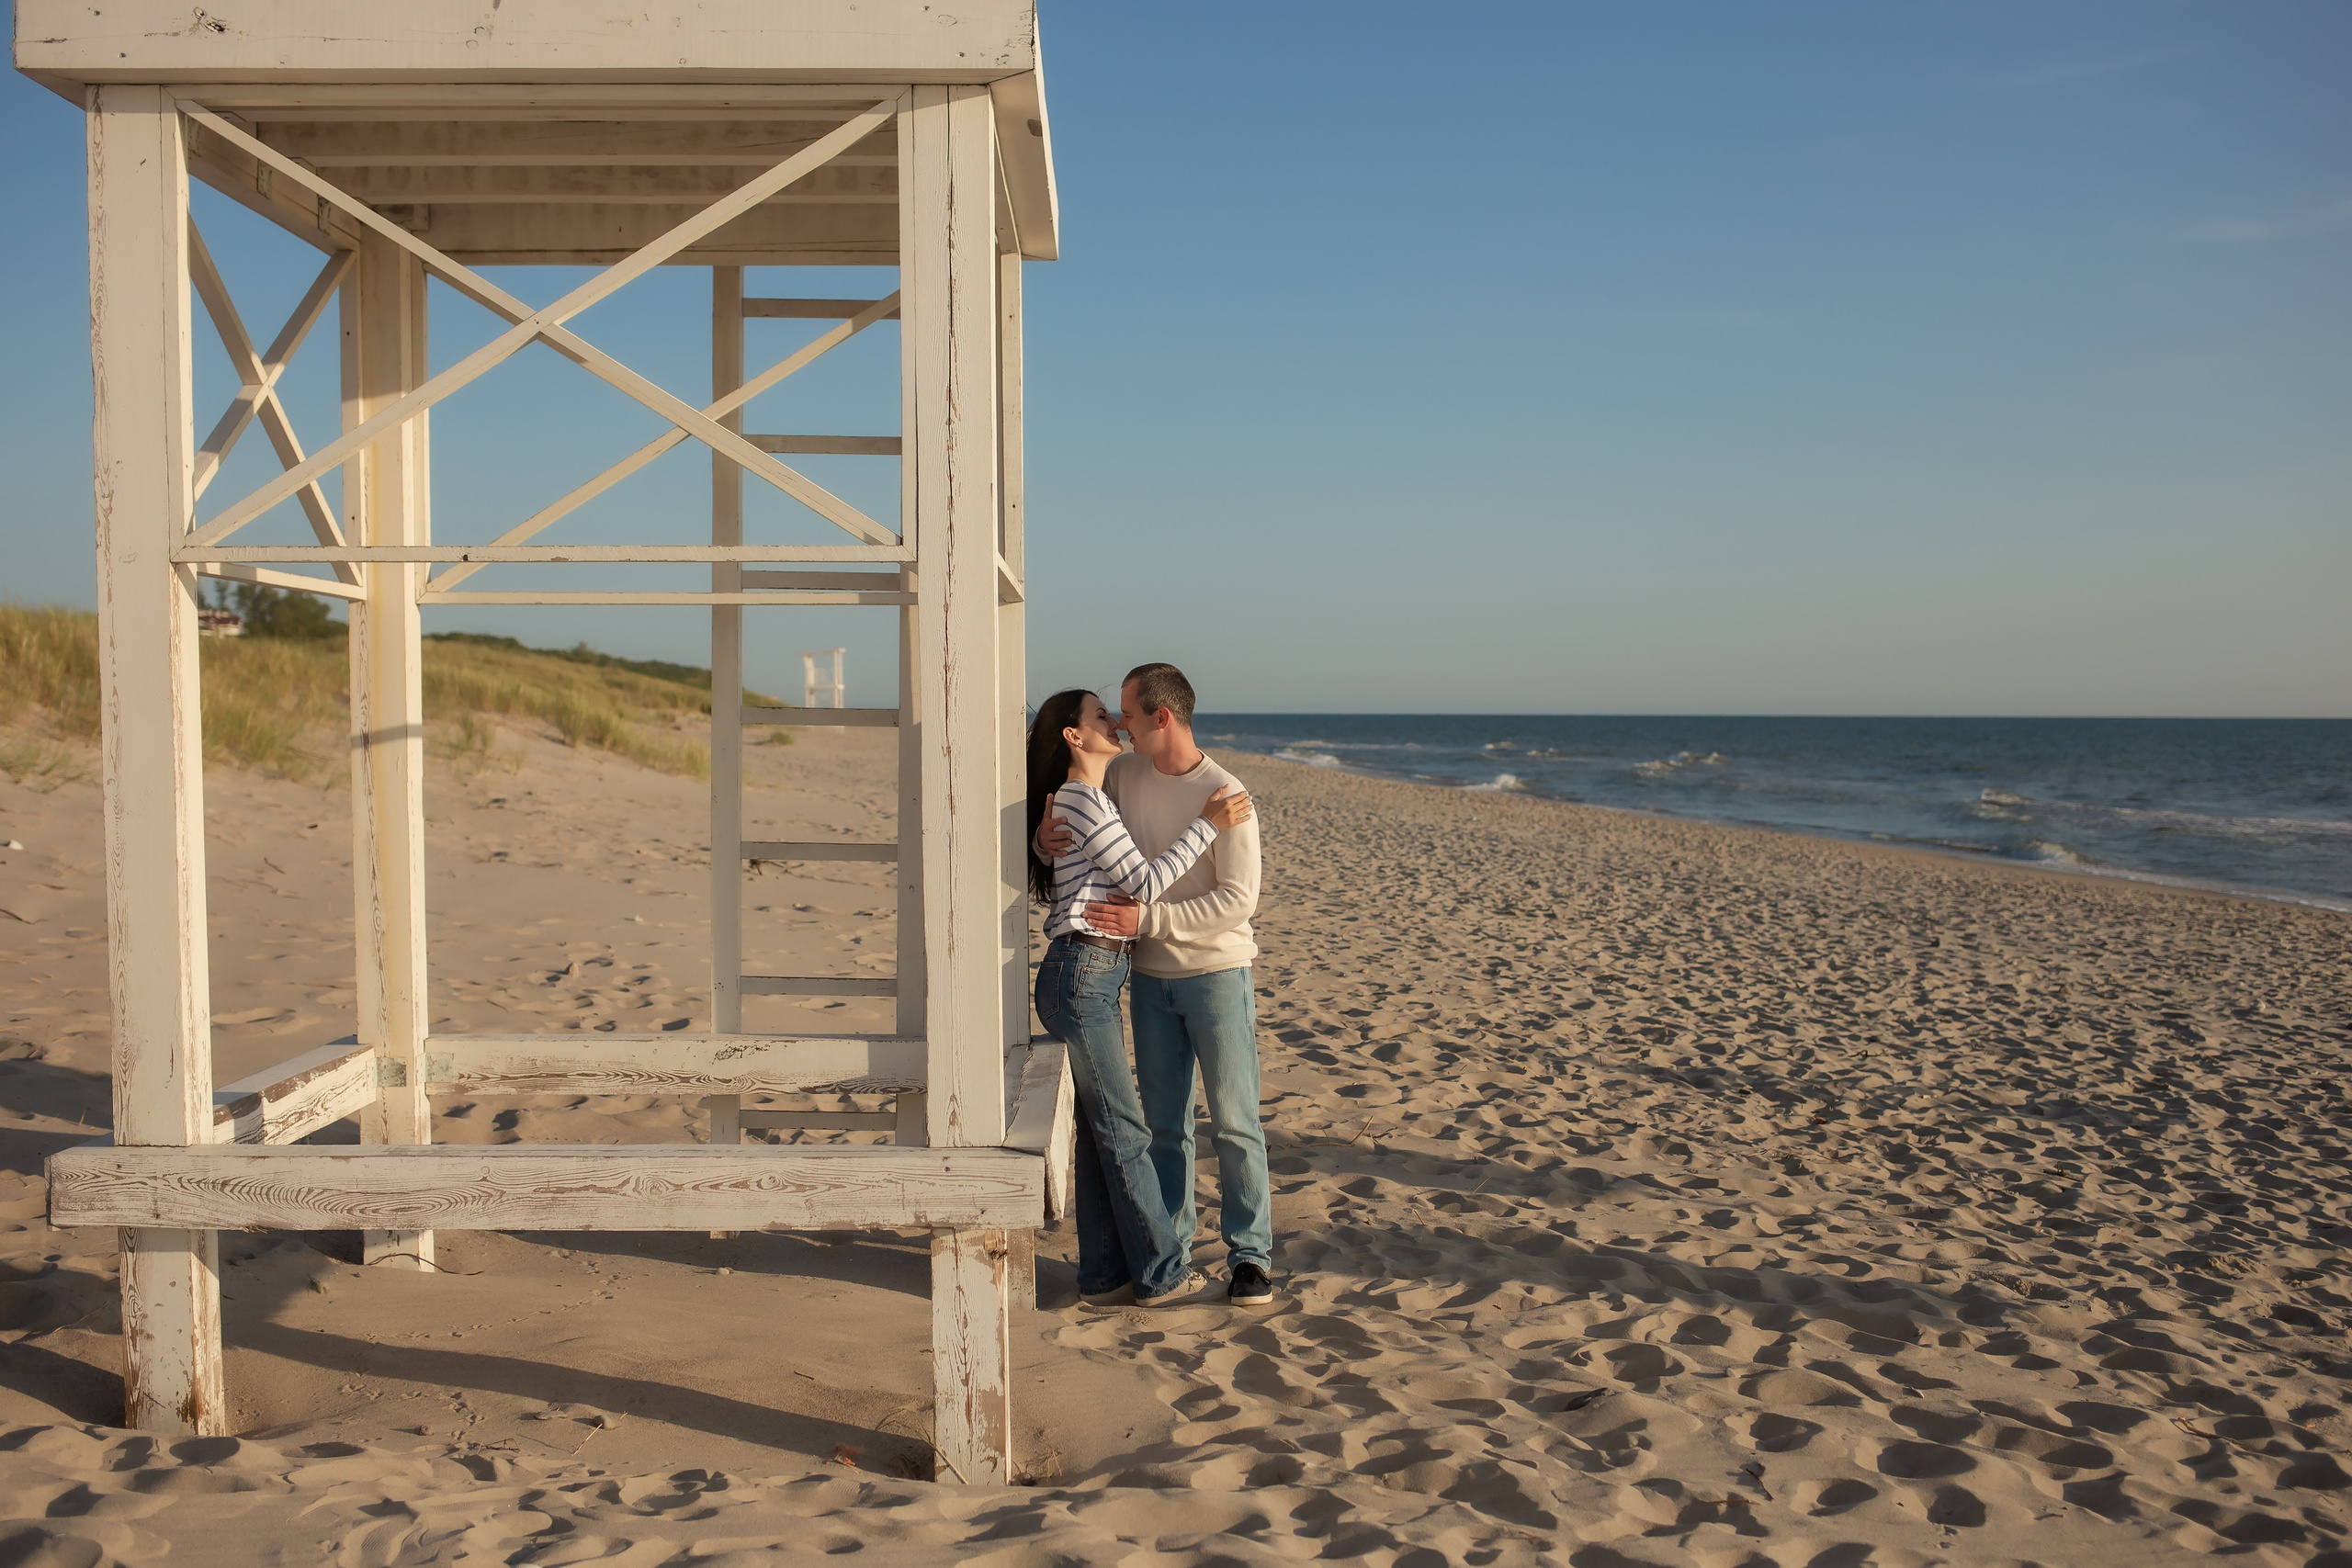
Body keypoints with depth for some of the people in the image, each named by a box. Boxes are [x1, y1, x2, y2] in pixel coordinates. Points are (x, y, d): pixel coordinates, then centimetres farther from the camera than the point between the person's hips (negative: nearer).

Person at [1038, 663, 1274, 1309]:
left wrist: (1145, 918, -24)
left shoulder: (1223, 795, -17)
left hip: (1217, 973, -5)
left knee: (1234, 1123, 0)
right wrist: (1044, 837, -11)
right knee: (1163, 1121, 13)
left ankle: (1250, 1255, 10)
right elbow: (1071, 825, 14)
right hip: (1150, 976, 5)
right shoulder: (1122, 777, 1)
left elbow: (1237, 901, -20)